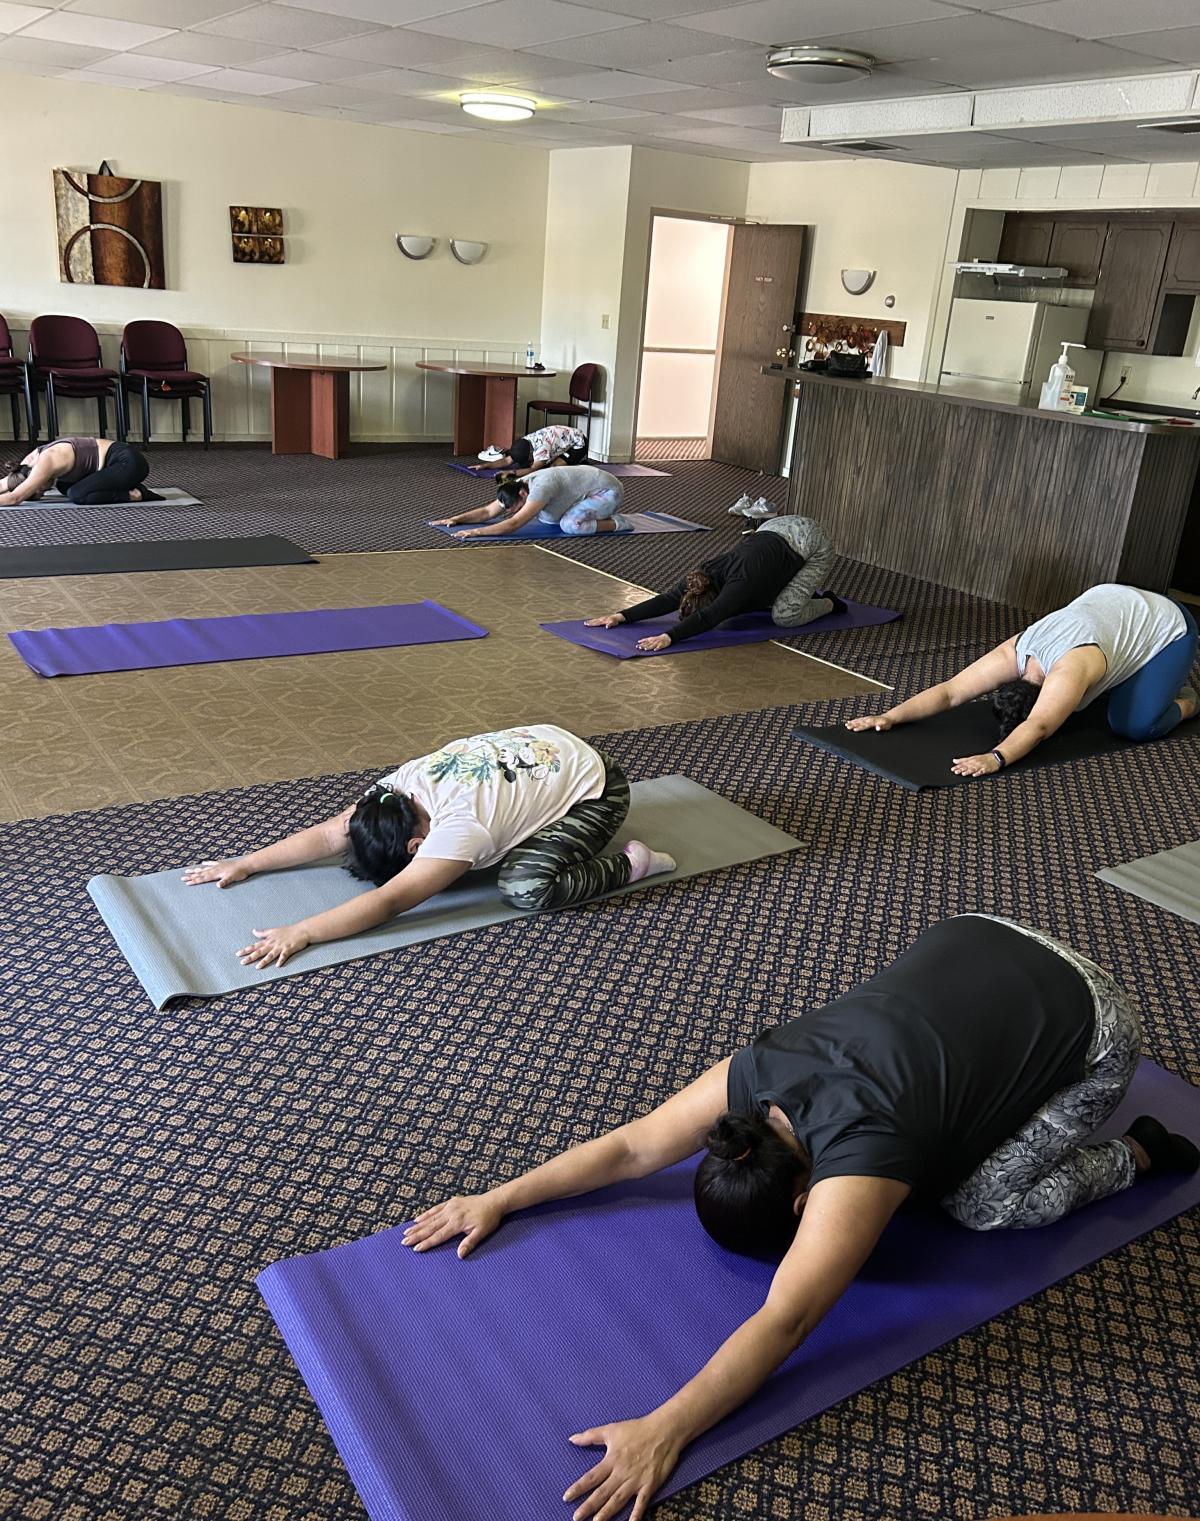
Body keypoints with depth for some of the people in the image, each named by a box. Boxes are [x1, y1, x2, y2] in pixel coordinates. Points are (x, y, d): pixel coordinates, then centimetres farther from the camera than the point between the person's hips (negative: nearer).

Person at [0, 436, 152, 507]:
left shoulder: (46, 463, -20)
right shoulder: (32, 459, 7)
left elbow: (14, 498, -24)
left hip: (128, 462, -10)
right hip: (117, 461, 10)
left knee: (77, 495, -21)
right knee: (65, 487, 14)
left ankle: (132, 495, -10)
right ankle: (127, 486, 13)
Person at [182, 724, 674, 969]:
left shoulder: (460, 827, -35)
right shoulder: (401, 783, -13)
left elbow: (389, 900, -40)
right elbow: (328, 833, -9)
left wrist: (299, 933, -44)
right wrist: (245, 864, -11)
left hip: (595, 786, -8)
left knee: (525, 888, -25)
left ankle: (631, 863, -7)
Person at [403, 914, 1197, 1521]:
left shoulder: (857, 1152, -33)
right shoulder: (755, 1075, -15)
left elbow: (786, 1319, -36)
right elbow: (632, 1146, -9)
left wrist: (663, 1432, -38)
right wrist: (499, 1199, -10)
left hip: (1092, 1026, -6)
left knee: (978, 1202, -7)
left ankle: (1132, 1155, 13)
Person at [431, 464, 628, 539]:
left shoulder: (540, 489, -34)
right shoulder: (517, 487, -8)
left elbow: (513, 524, -40)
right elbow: (487, 511, -5)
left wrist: (476, 532, -42)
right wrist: (455, 519, -15)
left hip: (608, 490, -9)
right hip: (590, 486, 9)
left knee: (570, 524, -28)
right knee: (544, 516, 7)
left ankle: (617, 523, -7)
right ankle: (600, 513, 18)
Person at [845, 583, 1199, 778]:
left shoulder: (1067, 673, -41)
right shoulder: (1012, 656, -23)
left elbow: (1038, 728, -53)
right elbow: (949, 691, -28)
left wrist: (995, 759, -66)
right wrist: (891, 716, -37)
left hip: (1165, 626, -6)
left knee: (1136, 725, -19)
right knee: (1066, 700, 9)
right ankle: (1114, 686, 33)